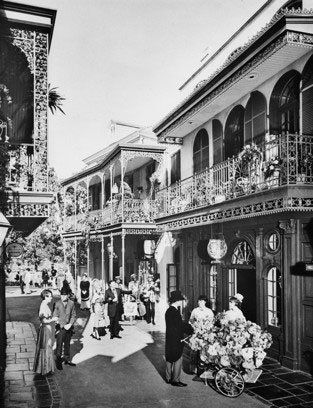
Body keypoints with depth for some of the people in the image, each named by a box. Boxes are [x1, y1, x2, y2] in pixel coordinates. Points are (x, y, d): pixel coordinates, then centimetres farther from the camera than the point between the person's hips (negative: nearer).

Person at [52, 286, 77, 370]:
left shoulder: (71, 303, 0)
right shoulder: (57, 303, -8)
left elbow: (74, 315, 6)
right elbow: (55, 316, -5)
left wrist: (70, 324, -8)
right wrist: (64, 325, -11)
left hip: (69, 327, 3)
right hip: (60, 327, -3)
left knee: (67, 344, 15)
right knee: (59, 345, 1)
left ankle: (67, 359, 29)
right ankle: (58, 361, 14)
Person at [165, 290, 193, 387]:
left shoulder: (168, 310, 8)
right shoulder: (175, 312, -21)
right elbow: (180, 325, -18)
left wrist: (186, 326, 8)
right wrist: (191, 330, -7)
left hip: (169, 339, 10)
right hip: (176, 340, -10)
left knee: (170, 359, 18)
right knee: (178, 359, 2)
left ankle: (168, 378, 28)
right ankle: (175, 380, 9)